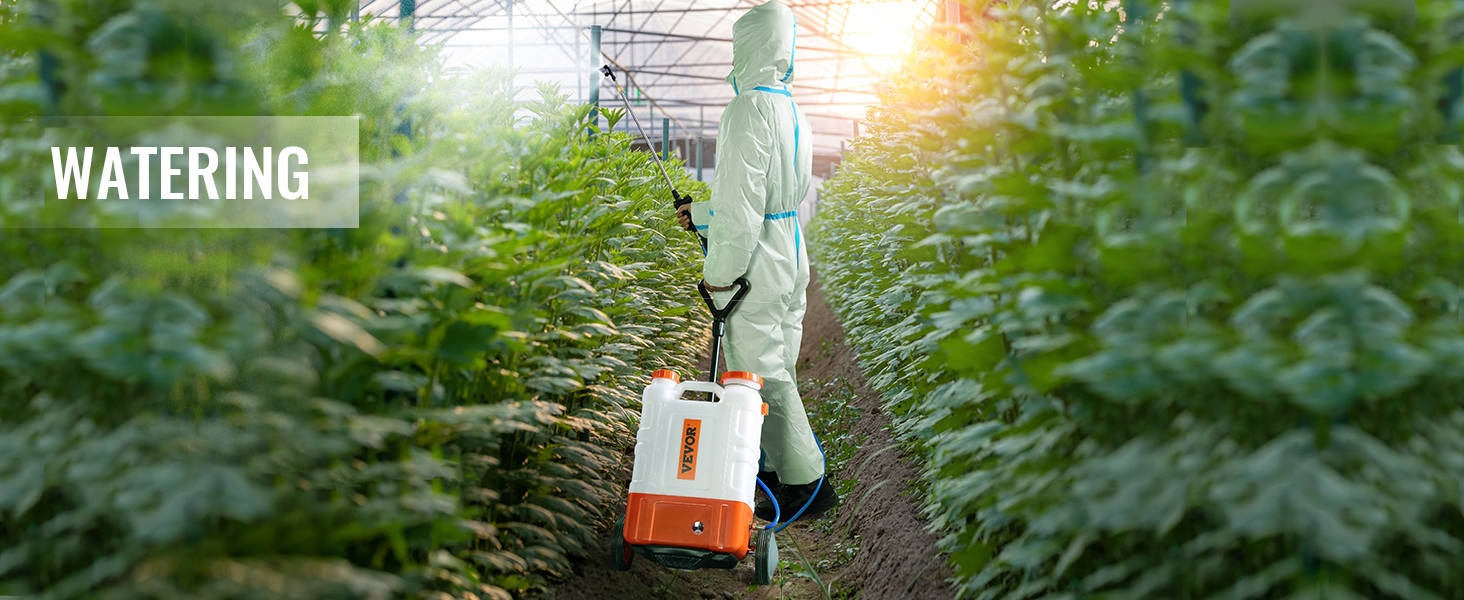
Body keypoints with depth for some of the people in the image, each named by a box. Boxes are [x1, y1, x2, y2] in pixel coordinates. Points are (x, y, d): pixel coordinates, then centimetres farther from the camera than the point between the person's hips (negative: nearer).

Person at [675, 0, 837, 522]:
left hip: (757, 270, -9)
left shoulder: (748, 110, -19)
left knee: (763, 373, -2)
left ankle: (806, 484, 2)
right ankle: (777, 463, 29)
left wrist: (719, 272, -14)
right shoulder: (792, 111, 12)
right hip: (791, 264, 9)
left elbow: (742, 201, -23)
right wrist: (701, 214, 27)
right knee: (778, 369, 18)